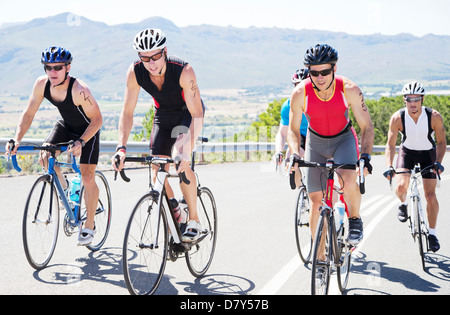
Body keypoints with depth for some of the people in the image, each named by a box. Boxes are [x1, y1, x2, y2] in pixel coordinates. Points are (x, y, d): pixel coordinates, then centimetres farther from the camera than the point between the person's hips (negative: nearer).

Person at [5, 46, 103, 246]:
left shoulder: (79, 90, -34)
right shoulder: (42, 84, -19)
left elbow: (97, 120, -28)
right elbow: (29, 113, -10)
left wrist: (81, 142, -40)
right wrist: (17, 139, -22)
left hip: (88, 130, -5)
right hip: (65, 126, 5)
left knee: (87, 178, -10)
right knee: (44, 158, -17)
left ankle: (90, 225, 5)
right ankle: (62, 185, 15)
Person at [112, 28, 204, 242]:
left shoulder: (183, 71, -36)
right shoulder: (135, 73, -25)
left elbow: (197, 115, -37)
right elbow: (127, 112, -20)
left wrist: (187, 150, -50)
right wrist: (121, 148, -34)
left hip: (188, 113, -4)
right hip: (163, 115, 4)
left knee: (180, 161, -27)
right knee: (158, 172, -5)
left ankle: (194, 221, -12)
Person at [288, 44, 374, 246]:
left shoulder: (349, 90, -25)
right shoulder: (300, 93, -23)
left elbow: (366, 126, -16)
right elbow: (293, 130, -9)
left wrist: (365, 155, -31)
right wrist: (295, 154, -27)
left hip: (343, 139, -1)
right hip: (315, 142, 2)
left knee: (348, 181, -30)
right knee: (316, 199, -2)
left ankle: (355, 220, 2)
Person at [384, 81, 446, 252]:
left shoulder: (434, 116, -25)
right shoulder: (397, 118, -24)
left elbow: (441, 142, -13)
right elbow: (390, 145, -17)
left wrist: (438, 162, -28)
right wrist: (389, 166, -30)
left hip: (428, 153, 0)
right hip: (407, 152, 0)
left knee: (430, 196, -5)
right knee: (400, 187, -23)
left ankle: (432, 233, 13)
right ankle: (403, 204, 14)